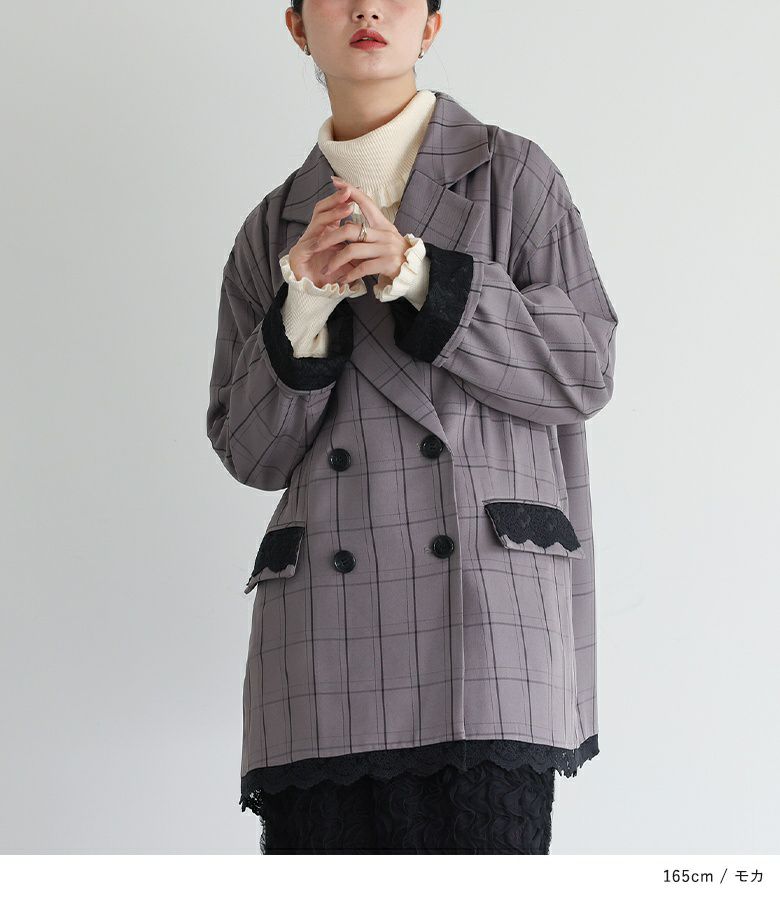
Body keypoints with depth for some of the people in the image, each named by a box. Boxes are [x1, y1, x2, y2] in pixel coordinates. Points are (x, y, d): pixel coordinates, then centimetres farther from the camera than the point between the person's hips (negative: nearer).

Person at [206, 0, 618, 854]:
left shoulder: (512, 173, 12)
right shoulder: (274, 228, 18)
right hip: (323, 617, 2)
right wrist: (305, 311, -4)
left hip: (482, 604, -2)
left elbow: (583, 371, 3)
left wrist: (416, 273, -6)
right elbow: (249, 453, 13)